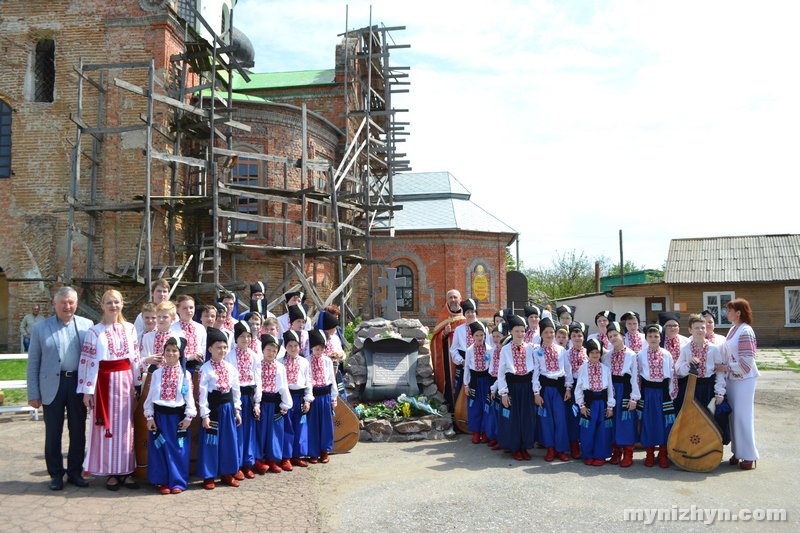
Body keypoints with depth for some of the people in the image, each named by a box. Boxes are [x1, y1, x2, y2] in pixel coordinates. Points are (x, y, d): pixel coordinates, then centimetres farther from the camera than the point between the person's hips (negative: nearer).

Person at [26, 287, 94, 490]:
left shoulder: (87, 325, 4)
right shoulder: (40, 327, 3)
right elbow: (33, 363, 3)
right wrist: (33, 394, -1)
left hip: (78, 384, 1)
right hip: (52, 386, -1)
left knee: (78, 432, 8)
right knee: (53, 432, 6)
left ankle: (75, 472, 22)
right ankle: (56, 474, 20)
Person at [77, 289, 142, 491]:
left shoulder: (130, 328, 7)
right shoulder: (94, 331, -2)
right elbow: (87, 361, -4)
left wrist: (137, 383, 8)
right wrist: (87, 391, -8)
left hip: (125, 380, 3)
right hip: (105, 381, -3)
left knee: (125, 426, 6)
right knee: (107, 426, 2)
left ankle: (125, 471, 15)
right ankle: (111, 473, 13)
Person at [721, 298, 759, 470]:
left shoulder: (746, 331, -16)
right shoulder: (733, 329, 10)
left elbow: (747, 361, -19)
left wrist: (726, 367, -17)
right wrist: (726, 369, 11)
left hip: (744, 379, -8)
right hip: (732, 378, 8)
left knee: (743, 416, -1)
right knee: (734, 415, 12)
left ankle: (749, 456, 11)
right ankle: (738, 452, 22)